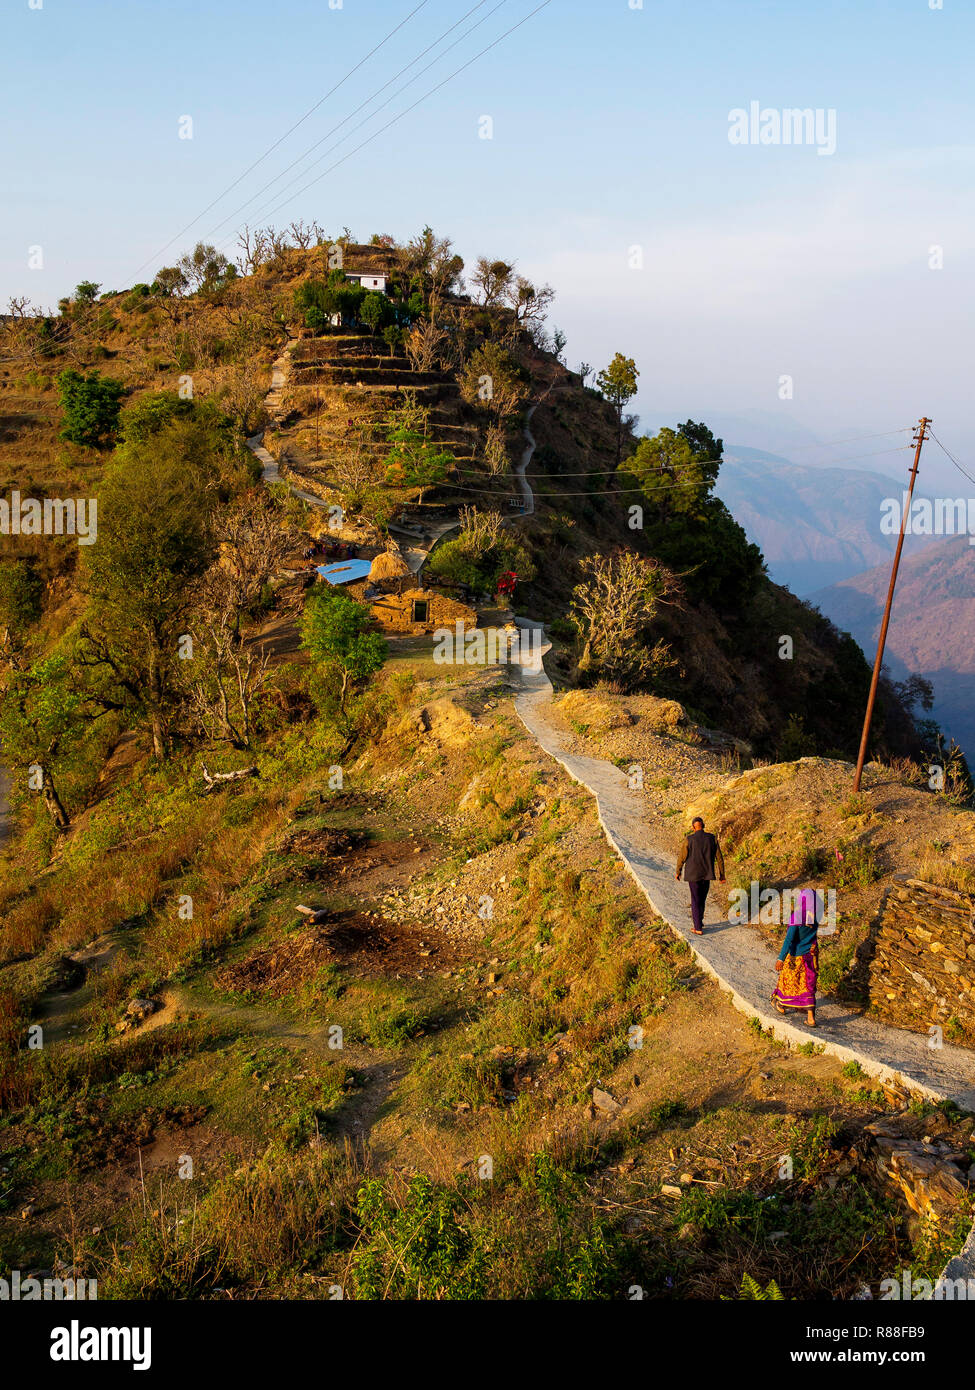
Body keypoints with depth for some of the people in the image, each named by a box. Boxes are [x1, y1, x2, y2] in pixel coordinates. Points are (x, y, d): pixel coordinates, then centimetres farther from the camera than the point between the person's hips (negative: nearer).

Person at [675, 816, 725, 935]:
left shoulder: (689, 839, -13)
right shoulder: (712, 838, -5)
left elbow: (682, 857, -6)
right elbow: (719, 858, -1)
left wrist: (678, 871, 10)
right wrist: (722, 874, 8)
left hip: (693, 874, -3)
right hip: (707, 874, 3)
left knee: (696, 901, 7)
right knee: (702, 898, 22)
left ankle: (698, 929, 9)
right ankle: (698, 921, 34)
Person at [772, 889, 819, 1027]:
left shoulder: (796, 918, -23)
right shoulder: (816, 917, -6)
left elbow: (789, 939, -26)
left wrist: (781, 958, -24)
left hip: (795, 956, -4)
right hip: (811, 955, 4)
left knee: (788, 980, 18)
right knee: (808, 985, 8)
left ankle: (782, 1005, 40)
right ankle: (810, 1017, -1)